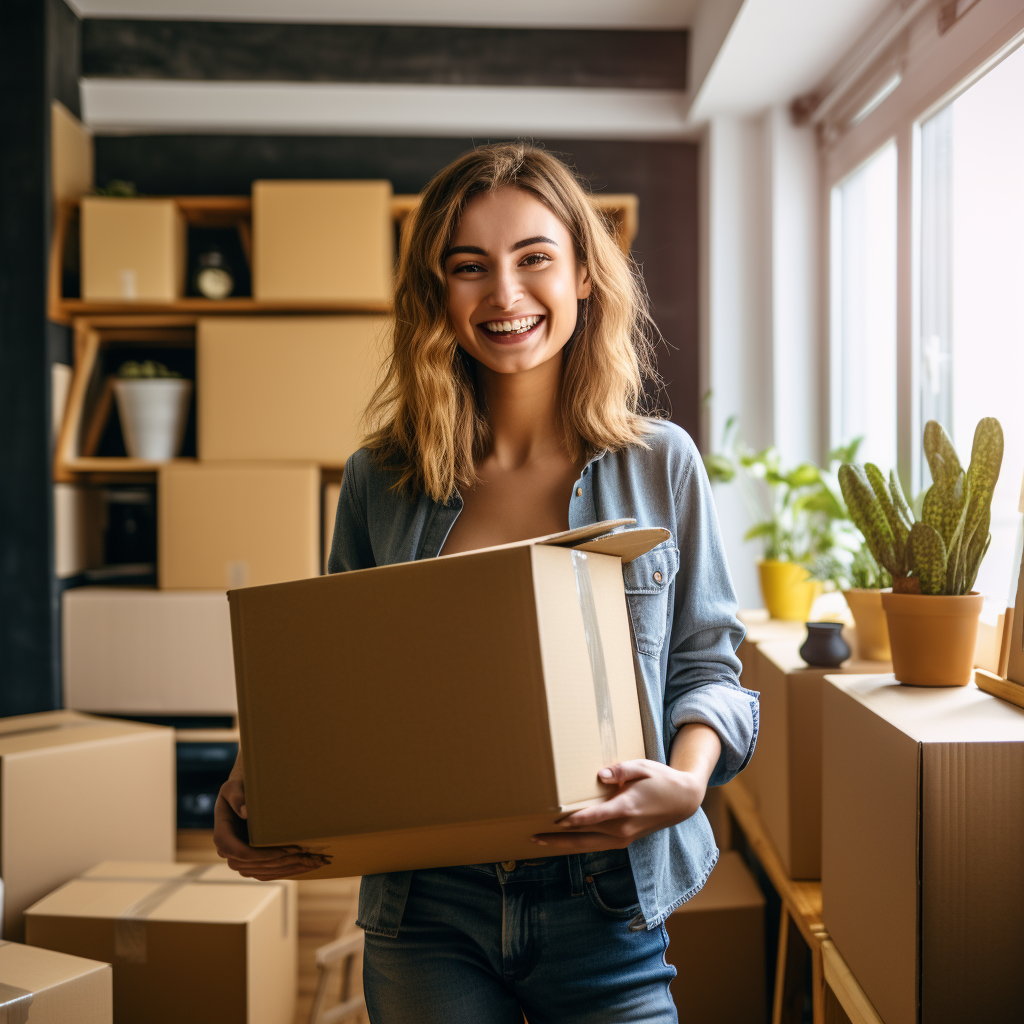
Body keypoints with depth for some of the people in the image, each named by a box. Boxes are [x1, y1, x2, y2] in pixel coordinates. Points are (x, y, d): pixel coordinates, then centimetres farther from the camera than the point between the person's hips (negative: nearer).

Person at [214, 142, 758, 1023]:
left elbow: (706, 663, 2)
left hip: (604, 912, -1)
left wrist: (687, 779, -18)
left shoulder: (661, 464, -1)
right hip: (424, 915, 1)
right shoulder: (382, 478, 2)